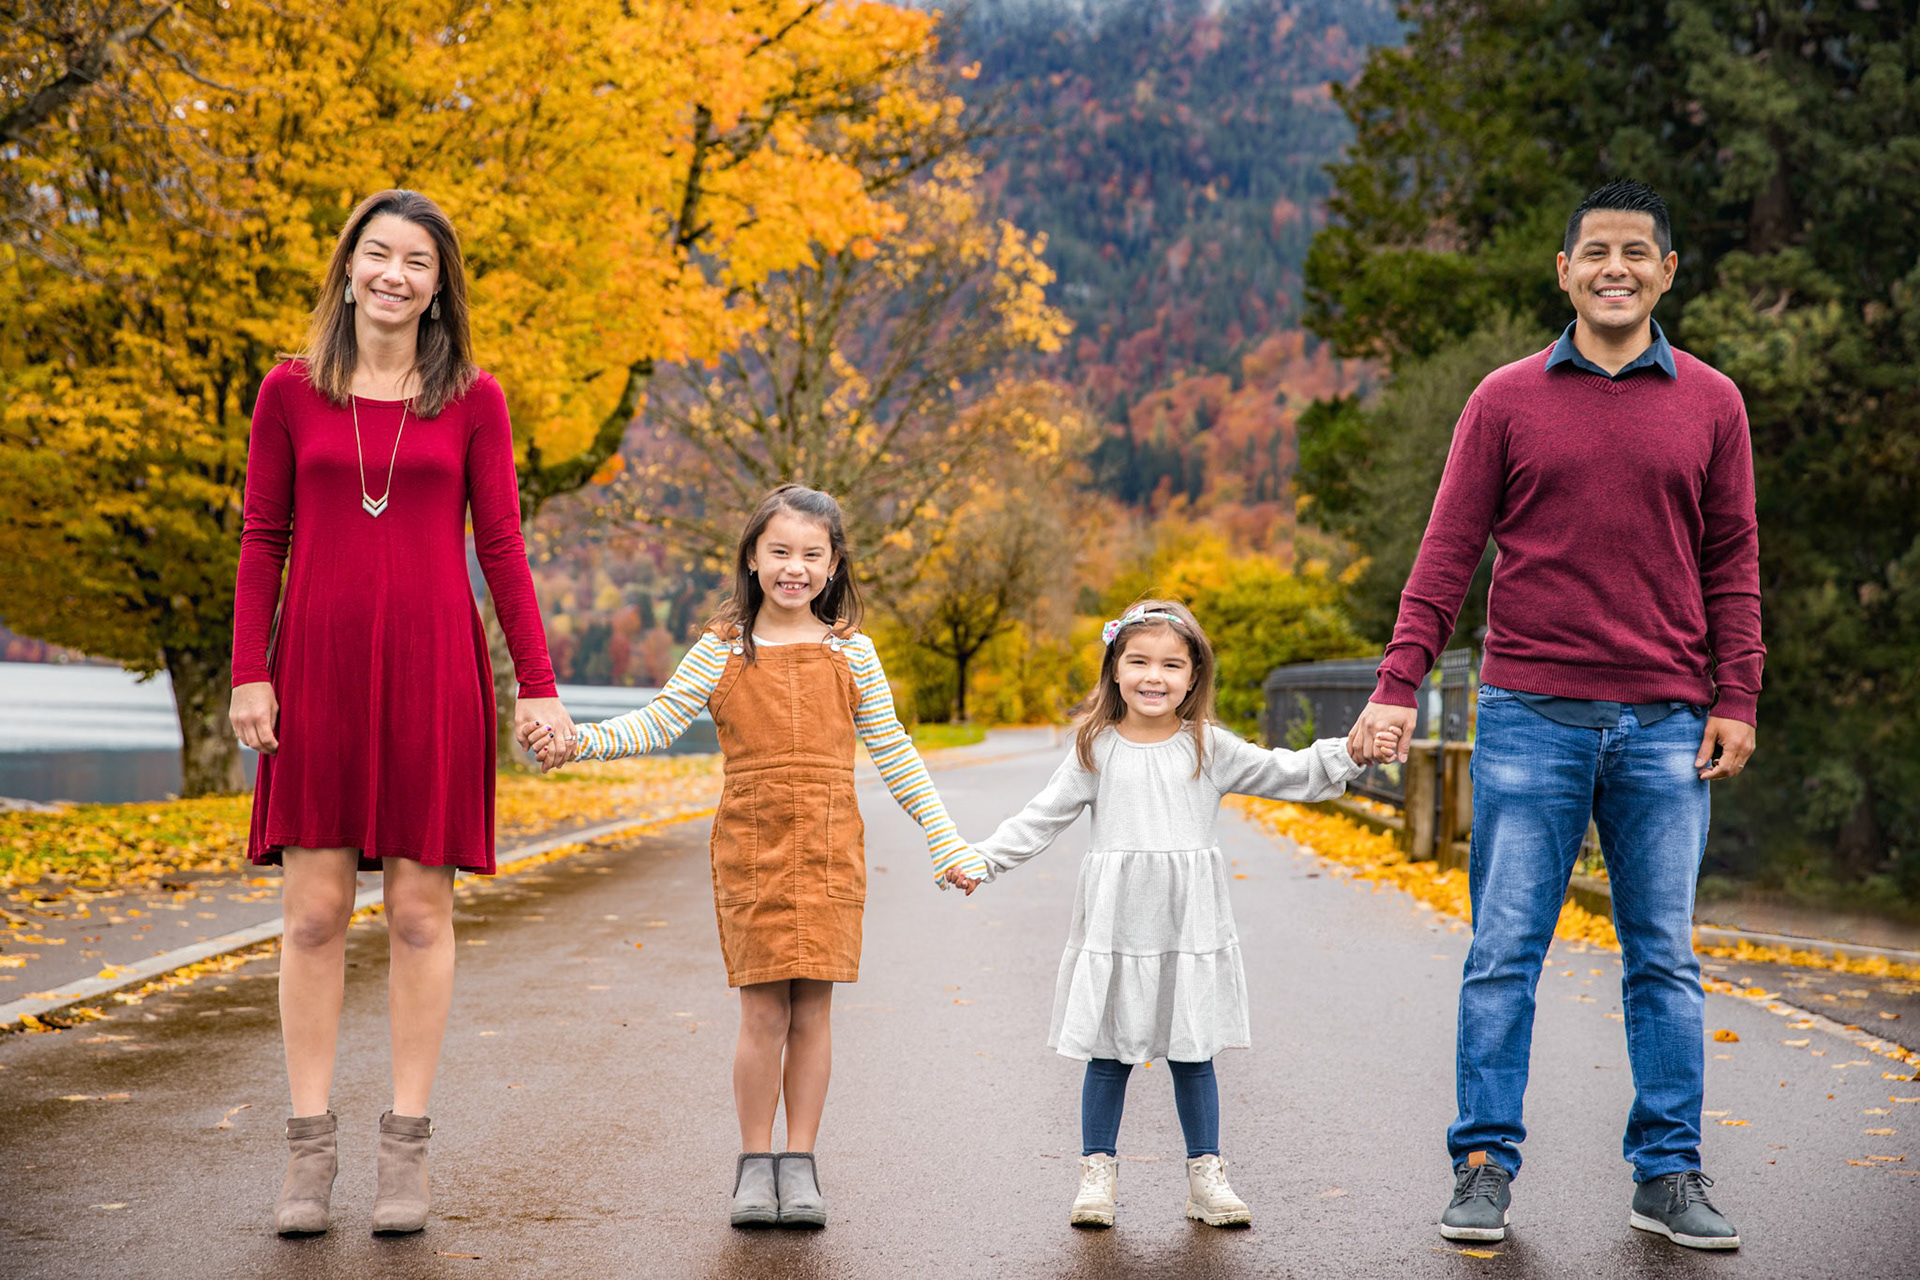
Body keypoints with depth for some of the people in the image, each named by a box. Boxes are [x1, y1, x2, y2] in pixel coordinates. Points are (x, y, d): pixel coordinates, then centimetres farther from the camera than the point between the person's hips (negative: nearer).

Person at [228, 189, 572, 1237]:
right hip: (319, 667, 1)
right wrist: (249, 673, -2)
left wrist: (537, 684, -1)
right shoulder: (290, 391, 7)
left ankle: (407, 1148, 9)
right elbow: (263, 541, 7)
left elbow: (500, 546, 5)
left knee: (420, 908, 2)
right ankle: (308, 1148, 8)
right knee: (314, 909, 0)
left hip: (431, 669, 0)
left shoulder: (473, 400, 5)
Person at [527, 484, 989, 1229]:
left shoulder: (849, 650, 7)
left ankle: (799, 1166, 12)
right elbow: (656, 725, 3)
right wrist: (575, 743, -11)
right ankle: (755, 1164, 11)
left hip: (830, 852, 1)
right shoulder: (723, 649, 4)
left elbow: (892, 751, 11)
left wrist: (945, 840, 12)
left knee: (813, 1009, 2)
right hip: (751, 850, -1)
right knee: (763, 1012, -2)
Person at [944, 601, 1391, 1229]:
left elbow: (1287, 775, 7)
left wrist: (1348, 754, -6)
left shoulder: (1210, 748, 6)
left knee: (1192, 1053, 5)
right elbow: (1042, 818, 5)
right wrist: (982, 859, -3)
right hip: (1115, 924, 0)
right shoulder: (1096, 749, 5)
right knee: (1110, 1053, 3)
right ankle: (1098, 1173, 14)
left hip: (1189, 925, 1)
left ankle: (1206, 1176, 16)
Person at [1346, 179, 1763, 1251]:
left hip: (1664, 726, 1)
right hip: (1530, 718, -1)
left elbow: (1732, 566, 10)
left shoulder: (1710, 403, 9)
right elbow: (1448, 554, 4)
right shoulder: (1507, 400, 6)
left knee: (1665, 962, 5)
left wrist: (1736, 701, 1)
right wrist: (1399, 688, -4)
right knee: (1505, 953, 1)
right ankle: (1486, 1169, 9)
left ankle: (1670, 1175, 14)